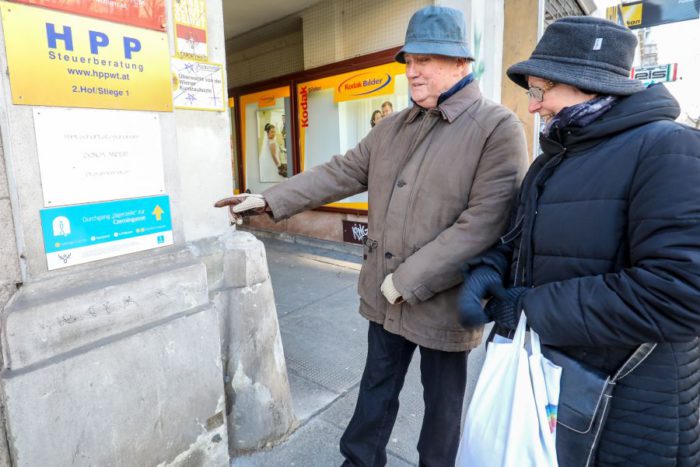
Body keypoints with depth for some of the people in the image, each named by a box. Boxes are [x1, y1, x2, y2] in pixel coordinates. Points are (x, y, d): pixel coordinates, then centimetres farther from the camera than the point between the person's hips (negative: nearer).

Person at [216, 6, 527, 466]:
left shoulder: (499, 128, -13)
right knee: (377, 388, 23)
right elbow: (339, 174, 8)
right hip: (384, 296, 6)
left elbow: (484, 223, -22)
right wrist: (269, 200, 4)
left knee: (442, 400, 17)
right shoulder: (392, 127, 8)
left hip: (442, 301, -5)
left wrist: (409, 280, -21)